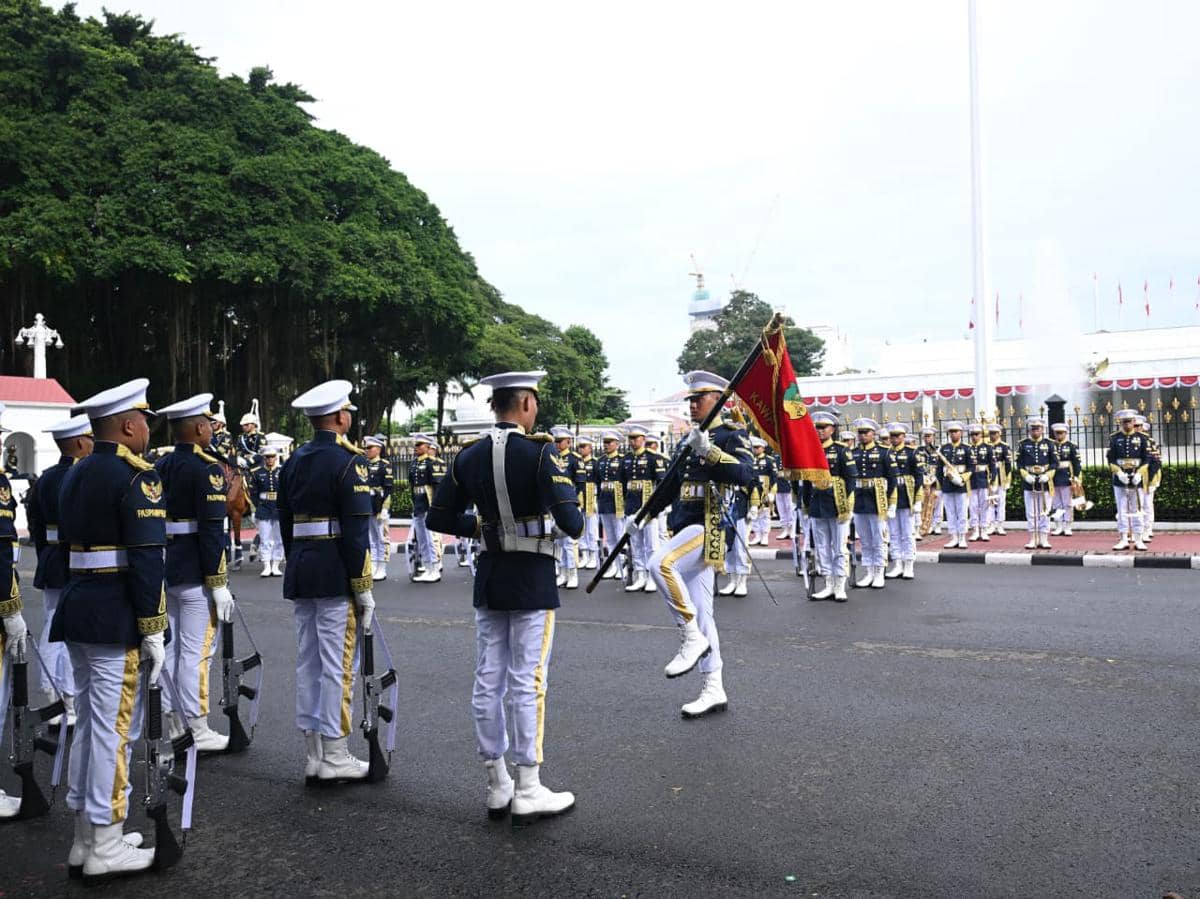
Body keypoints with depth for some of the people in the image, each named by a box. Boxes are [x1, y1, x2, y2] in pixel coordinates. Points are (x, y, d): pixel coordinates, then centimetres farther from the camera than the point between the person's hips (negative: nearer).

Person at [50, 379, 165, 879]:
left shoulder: (74, 475, 14)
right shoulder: (138, 477, -13)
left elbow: (71, 543, 18)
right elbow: (146, 560, -19)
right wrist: (153, 630, -16)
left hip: (76, 612, 9)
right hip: (117, 620, -9)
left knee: (89, 725, 15)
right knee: (115, 730, -1)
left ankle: (86, 839, 25)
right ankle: (106, 849, 8)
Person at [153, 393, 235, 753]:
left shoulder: (159, 467, 10)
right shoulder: (207, 468, -14)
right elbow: (211, 531, -19)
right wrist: (219, 584, -16)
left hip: (164, 571, 8)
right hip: (196, 575, -8)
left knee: (169, 649, 13)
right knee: (196, 651, -2)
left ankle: (172, 726, 22)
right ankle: (197, 730, 5)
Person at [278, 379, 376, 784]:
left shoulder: (293, 462, 12)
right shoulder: (349, 461, -12)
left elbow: (286, 523, 16)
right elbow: (356, 530, -16)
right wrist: (364, 589, -12)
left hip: (299, 574, 8)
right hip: (336, 577, -8)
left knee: (308, 663, 11)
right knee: (338, 666, -1)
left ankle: (314, 756, 20)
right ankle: (335, 758, 6)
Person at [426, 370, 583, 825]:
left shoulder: (469, 458, 3)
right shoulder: (540, 452, -14)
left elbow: (439, 518, 6)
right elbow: (570, 521, -23)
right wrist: (574, 527, 0)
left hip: (489, 579, 6)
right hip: (533, 581, -5)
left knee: (488, 683, 10)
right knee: (528, 684, 1)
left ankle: (497, 787, 21)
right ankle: (528, 791, 8)